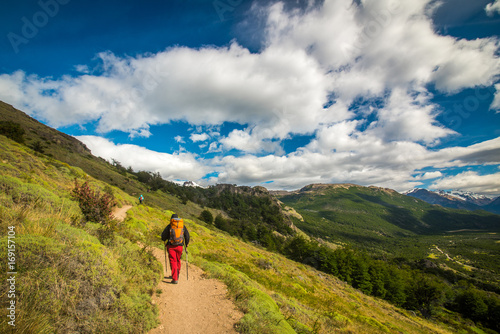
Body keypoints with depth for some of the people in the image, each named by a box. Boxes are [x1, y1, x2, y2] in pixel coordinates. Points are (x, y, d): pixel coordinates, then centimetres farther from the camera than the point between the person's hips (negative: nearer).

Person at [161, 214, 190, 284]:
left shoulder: (169, 226, -2)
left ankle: (175, 279, -7)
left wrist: (165, 240, 24)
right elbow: (187, 235, 8)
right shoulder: (183, 226, 6)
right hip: (180, 246, 3)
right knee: (178, 261, 19)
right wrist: (186, 245, 18)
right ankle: (177, 276, 31)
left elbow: (163, 236, 0)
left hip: (171, 246, -3)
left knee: (173, 262, -1)